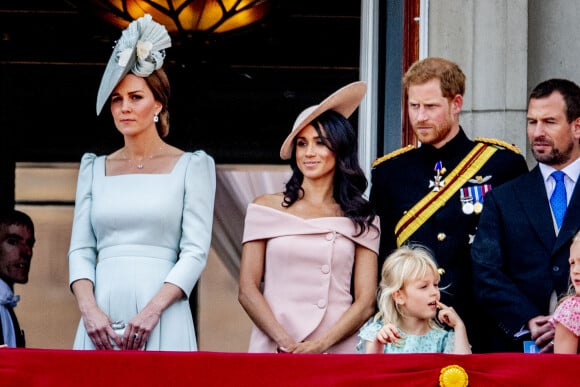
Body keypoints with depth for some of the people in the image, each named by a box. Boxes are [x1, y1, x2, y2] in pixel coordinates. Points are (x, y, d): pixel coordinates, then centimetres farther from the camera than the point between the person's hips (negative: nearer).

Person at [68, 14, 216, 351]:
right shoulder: (95, 168, 15)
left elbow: (195, 251, -3)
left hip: (162, 318, -3)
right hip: (102, 315, 3)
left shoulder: (191, 166, 5)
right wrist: (88, 308, -7)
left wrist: (152, 310, -15)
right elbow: (81, 249, 10)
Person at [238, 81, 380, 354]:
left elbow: (365, 301, 2)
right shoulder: (266, 208, 7)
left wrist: (320, 345, -12)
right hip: (272, 350, 0)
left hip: (338, 349, 0)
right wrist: (284, 341, -12)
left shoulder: (361, 220, 8)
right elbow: (247, 290, 2)